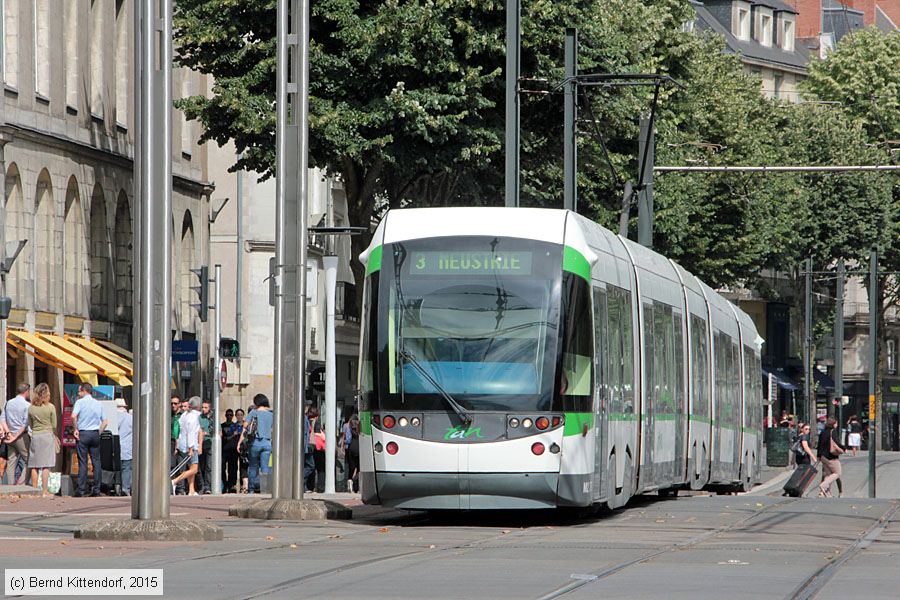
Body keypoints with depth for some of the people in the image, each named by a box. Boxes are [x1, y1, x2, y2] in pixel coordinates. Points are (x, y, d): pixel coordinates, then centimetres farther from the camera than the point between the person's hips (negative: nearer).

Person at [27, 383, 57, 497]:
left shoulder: (31, 408, 3)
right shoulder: (50, 407, -5)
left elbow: (30, 425, 9)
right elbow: (54, 425, 0)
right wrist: (55, 436, 17)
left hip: (35, 436, 3)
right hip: (48, 435, -3)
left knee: (34, 465, 6)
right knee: (46, 466, -2)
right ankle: (45, 491, -4)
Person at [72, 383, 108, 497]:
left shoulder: (80, 402, -4)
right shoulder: (98, 404, 11)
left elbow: (73, 416, -20)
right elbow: (105, 422, 11)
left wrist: (75, 429, -8)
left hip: (83, 433, -4)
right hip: (95, 434, 4)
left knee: (83, 462, -3)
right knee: (96, 461, 7)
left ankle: (81, 490, -5)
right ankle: (97, 489, 6)